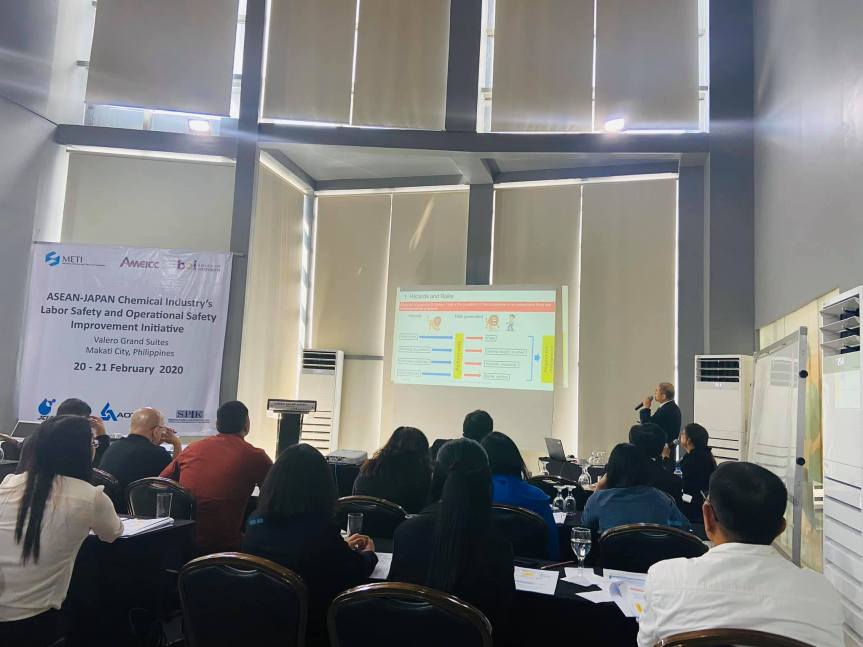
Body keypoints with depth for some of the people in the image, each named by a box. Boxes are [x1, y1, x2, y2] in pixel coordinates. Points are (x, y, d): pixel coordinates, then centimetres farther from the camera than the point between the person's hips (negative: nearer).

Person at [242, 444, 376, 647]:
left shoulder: (257, 520, -7)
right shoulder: (320, 527, -24)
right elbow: (356, 573, -6)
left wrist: (342, 547, 23)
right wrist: (368, 554, 17)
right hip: (309, 628, -6)